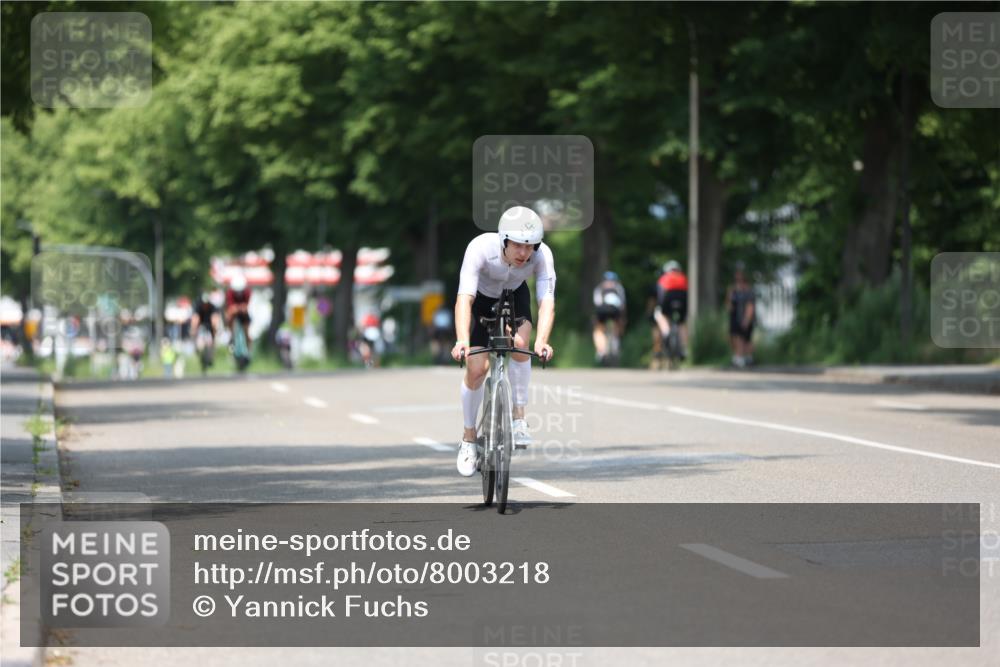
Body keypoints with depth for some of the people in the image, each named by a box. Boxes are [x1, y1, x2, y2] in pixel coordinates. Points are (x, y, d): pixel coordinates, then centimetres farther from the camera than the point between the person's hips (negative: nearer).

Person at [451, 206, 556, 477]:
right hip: (480, 299, -1)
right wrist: (462, 341, -60)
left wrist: (541, 341, -57)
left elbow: (546, 302, -39)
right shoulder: (481, 248, -39)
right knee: (476, 369, -10)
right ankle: (469, 438, 12)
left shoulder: (542, 255, -33)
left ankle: (518, 417, -12)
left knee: (519, 342, -29)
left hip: (514, 296, 1)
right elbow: (464, 298, -45)